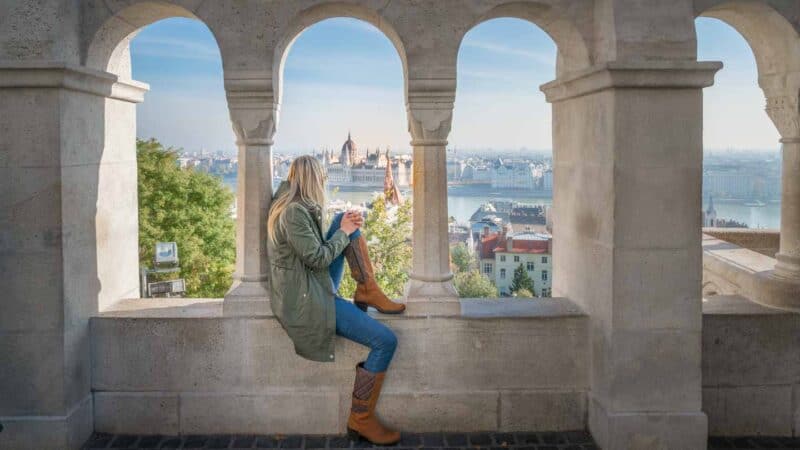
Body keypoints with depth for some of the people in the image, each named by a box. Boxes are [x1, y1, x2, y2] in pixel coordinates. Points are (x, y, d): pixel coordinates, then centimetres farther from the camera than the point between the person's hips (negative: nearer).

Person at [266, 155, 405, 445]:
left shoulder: (289, 203, 9)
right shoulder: (294, 212, -21)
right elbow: (318, 258, -21)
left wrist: (346, 226, 4)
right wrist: (345, 232, -6)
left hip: (316, 287, 10)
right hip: (306, 301, -10)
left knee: (346, 218, 9)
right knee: (386, 341, -14)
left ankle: (367, 291, 3)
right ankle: (361, 421, -5)